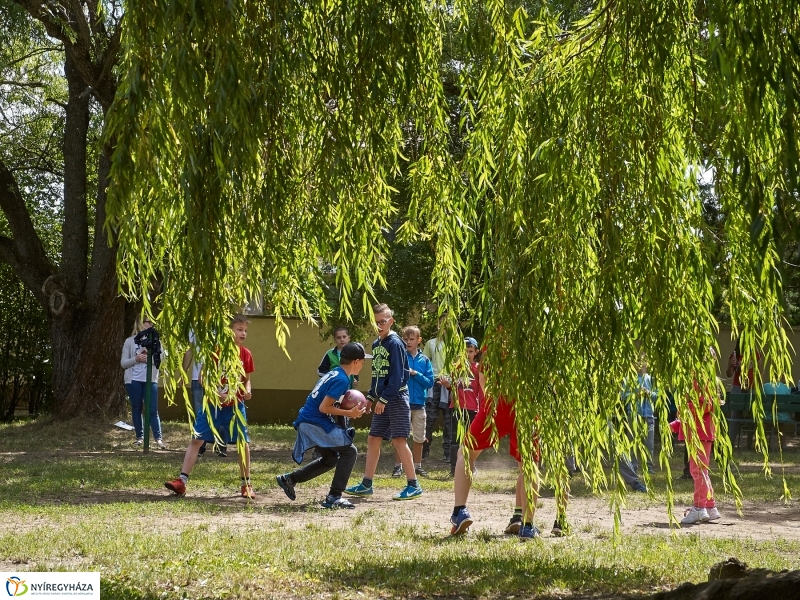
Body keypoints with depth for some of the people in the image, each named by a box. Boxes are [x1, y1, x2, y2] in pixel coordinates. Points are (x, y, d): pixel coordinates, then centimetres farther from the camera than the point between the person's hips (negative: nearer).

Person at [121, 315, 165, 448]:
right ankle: (140, 437, 14)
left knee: (153, 410, -4)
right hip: (133, 380, 0)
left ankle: (158, 438, -6)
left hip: (151, 380, 0)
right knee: (136, 409, 6)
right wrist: (136, 359, -14)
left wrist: (149, 357, -15)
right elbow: (123, 363, 2)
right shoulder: (130, 341, 4)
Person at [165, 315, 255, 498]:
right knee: (196, 439, -6)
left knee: (243, 442, 1)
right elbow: (203, 376, -8)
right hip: (213, 404, -2)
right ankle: (182, 481, -3)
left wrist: (247, 391, -9)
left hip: (235, 405, 2)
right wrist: (217, 393, -21)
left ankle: (246, 484, 15)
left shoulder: (246, 355, 1)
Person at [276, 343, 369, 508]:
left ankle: (289, 479, 25)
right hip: (316, 423, -10)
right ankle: (334, 497, -7)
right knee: (349, 451, -6)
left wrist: (348, 410, 9)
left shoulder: (333, 373, 13)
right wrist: (349, 413, -16)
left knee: (330, 459, 22)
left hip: (307, 422, 10)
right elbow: (324, 408, -21)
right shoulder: (342, 379, -16)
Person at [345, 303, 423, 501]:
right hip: (382, 400, 9)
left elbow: (397, 376, -16)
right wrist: (370, 397, 13)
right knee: (373, 439, 9)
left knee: (398, 440, -10)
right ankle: (366, 485, 14)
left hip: (396, 399, -9)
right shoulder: (376, 344, 14)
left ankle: (413, 486, -5)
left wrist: (384, 399, -18)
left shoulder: (394, 344, -11)